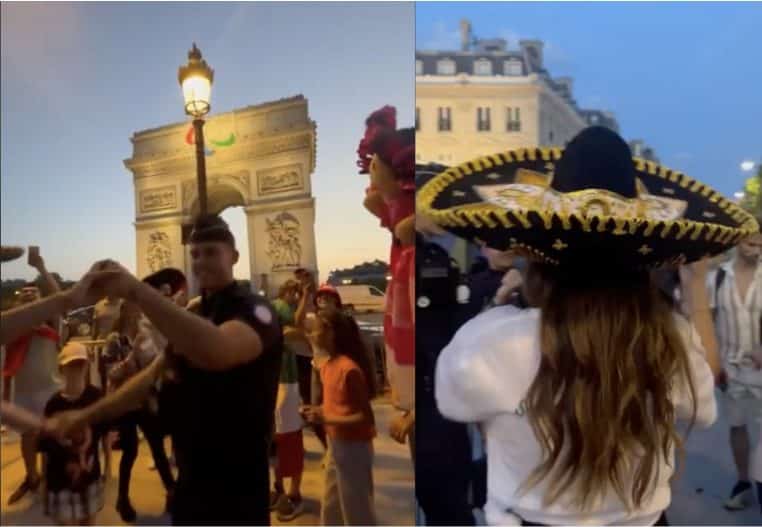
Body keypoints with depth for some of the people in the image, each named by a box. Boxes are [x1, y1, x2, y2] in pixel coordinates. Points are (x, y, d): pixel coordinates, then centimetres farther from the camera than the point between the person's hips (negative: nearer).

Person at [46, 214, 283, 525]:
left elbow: (218, 351, -40)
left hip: (237, 486, -8)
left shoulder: (253, 311, -17)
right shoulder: (192, 315, 12)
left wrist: (136, 290, -42)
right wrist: (86, 416, 8)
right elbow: (152, 378, 16)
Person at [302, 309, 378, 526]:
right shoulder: (328, 365, 4)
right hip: (336, 445, 9)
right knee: (330, 508, 21)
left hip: (353, 448, -9)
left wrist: (325, 419, -25)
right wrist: (318, 410, 0)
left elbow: (365, 417, -21)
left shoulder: (349, 369, -23)